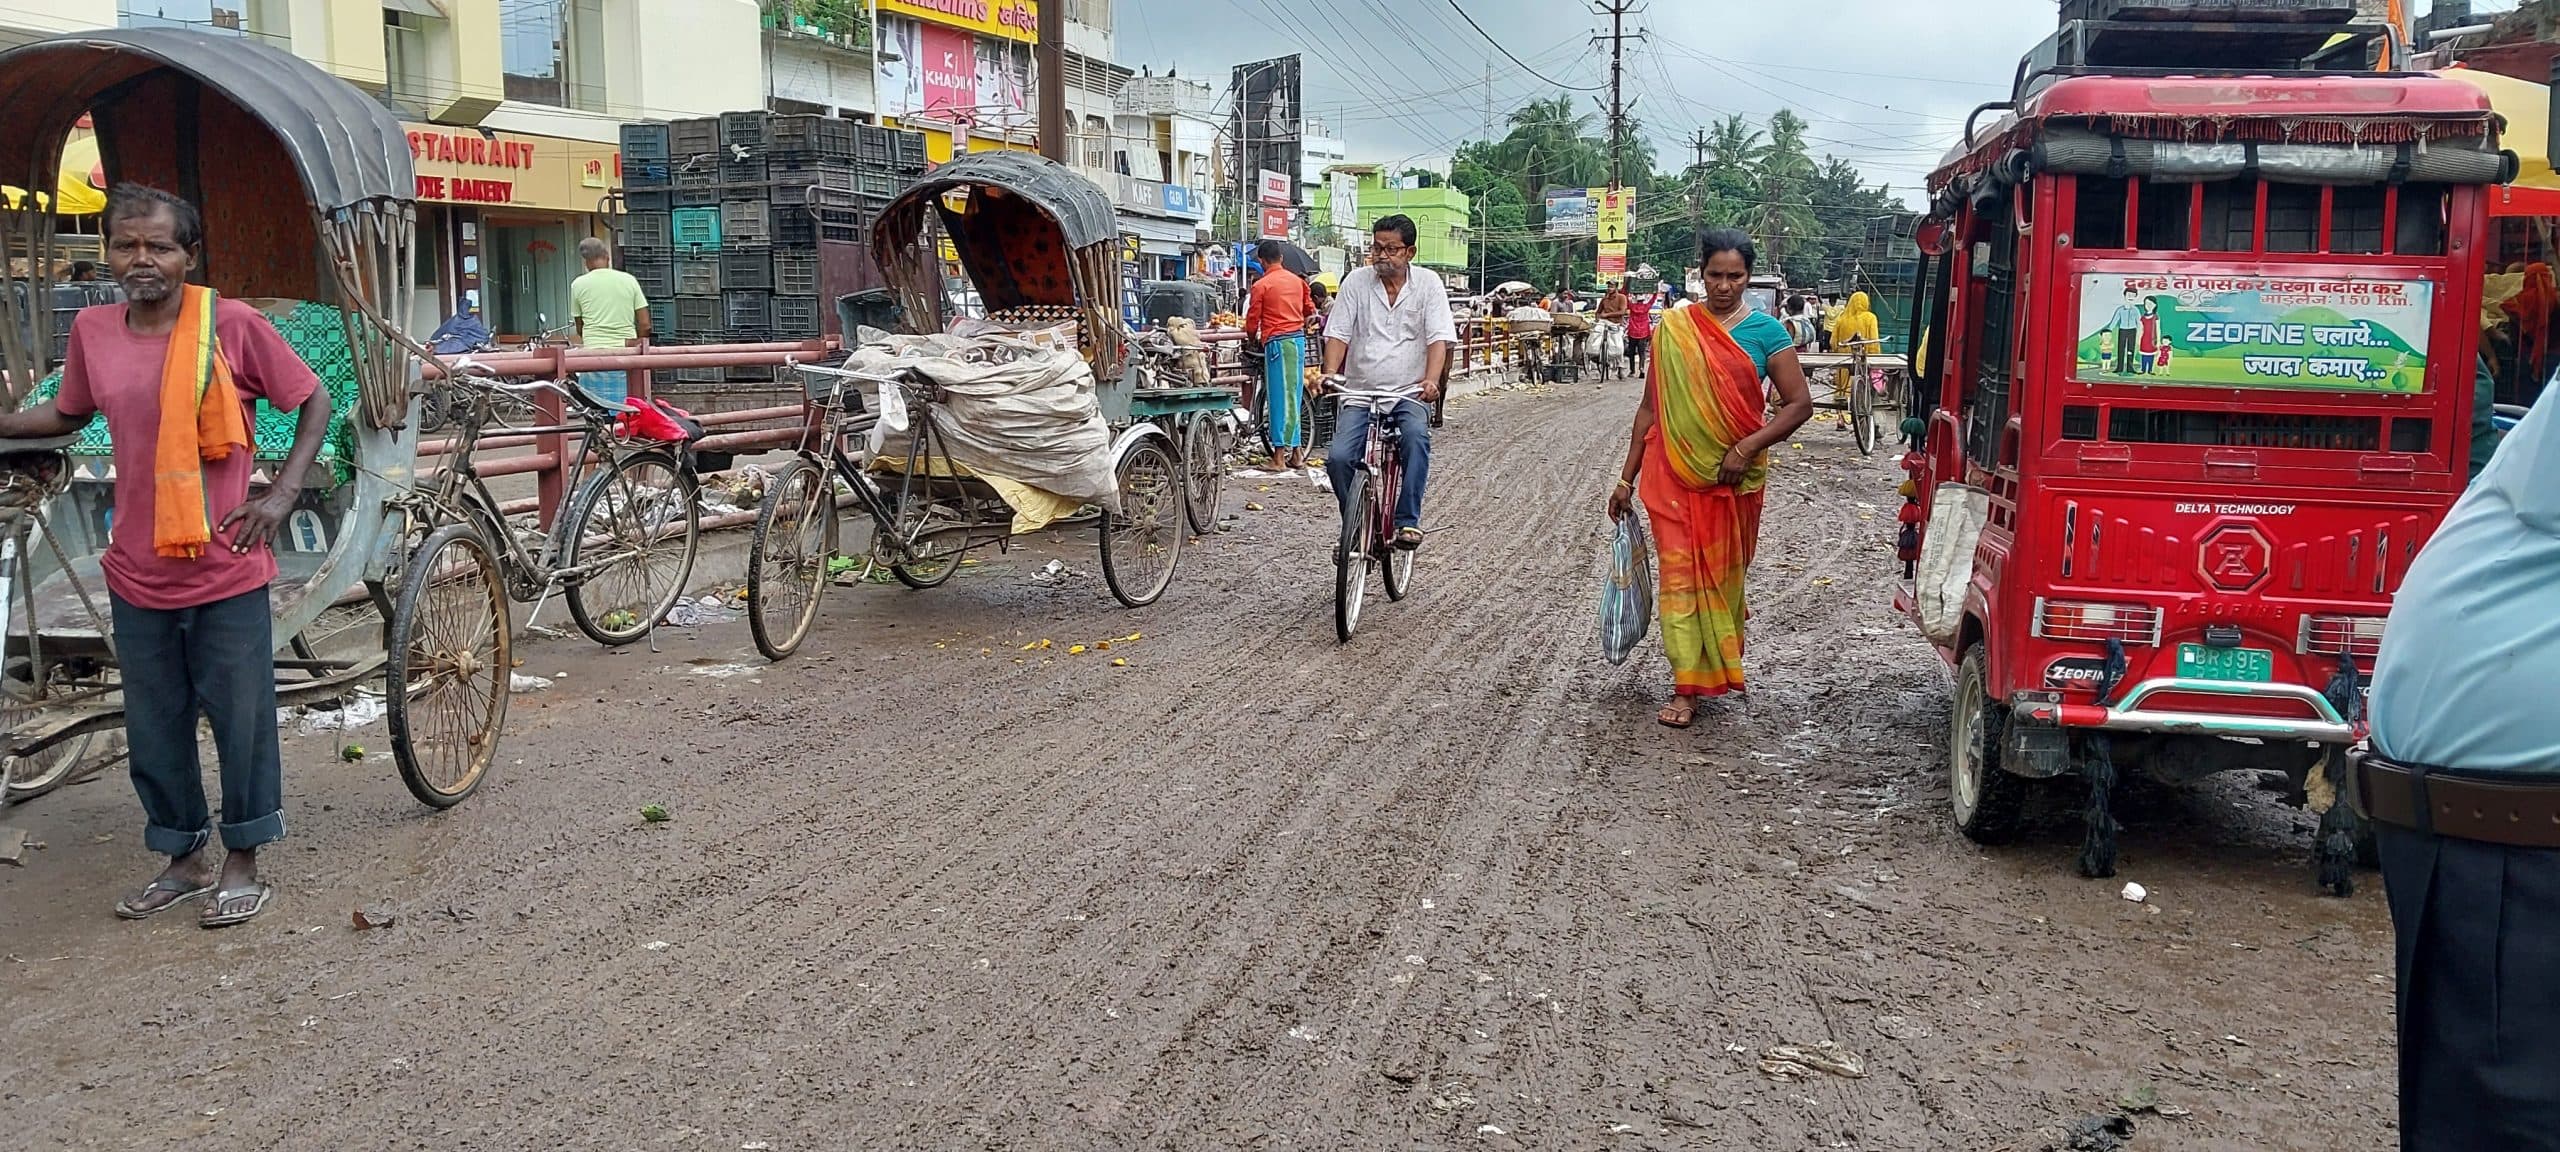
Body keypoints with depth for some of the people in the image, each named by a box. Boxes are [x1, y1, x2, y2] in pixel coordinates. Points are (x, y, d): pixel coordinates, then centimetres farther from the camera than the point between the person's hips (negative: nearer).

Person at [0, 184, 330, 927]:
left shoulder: (233, 324, -10)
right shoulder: (92, 330, 3)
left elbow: (314, 402, -1)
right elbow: (66, 414, 20)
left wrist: (283, 492, -8)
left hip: (226, 571, -4)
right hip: (136, 575, 4)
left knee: (241, 719, 6)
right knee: (154, 727, 13)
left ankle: (241, 861, 21)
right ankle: (186, 857, 29)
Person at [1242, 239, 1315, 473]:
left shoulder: (1261, 285, -7)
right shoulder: (1297, 280, 10)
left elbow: (1252, 321, -4)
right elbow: (1310, 310, 19)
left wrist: (1252, 334, 17)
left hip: (1276, 341, -6)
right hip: (1298, 338, 6)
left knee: (1279, 398, -3)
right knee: (1295, 396, 12)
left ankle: (1279, 457, -2)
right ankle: (1297, 452, 16)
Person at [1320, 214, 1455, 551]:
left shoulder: (1427, 283, 2)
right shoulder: (1357, 281, 5)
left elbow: (1439, 337, -7)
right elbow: (1338, 333, 2)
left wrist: (1431, 380, -24)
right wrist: (1331, 372, -17)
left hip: (1409, 394, -2)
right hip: (1359, 394, 2)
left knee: (1417, 435, -33)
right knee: (1338, 457, -18)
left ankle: (1408, 521, -26)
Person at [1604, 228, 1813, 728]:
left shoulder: (1764, 331, -2)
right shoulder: (1673, 327, 2)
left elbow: (1799, 404, -3)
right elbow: (1651, 406, 7)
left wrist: (1747, 448, -15)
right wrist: (1627, 478, 6)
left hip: (1733, 478, 0)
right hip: (1674, 473, 0)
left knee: (1724, 573, 11)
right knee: (1679, 573, -5)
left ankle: (1716, 664, 31)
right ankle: (1687, 688, -1)